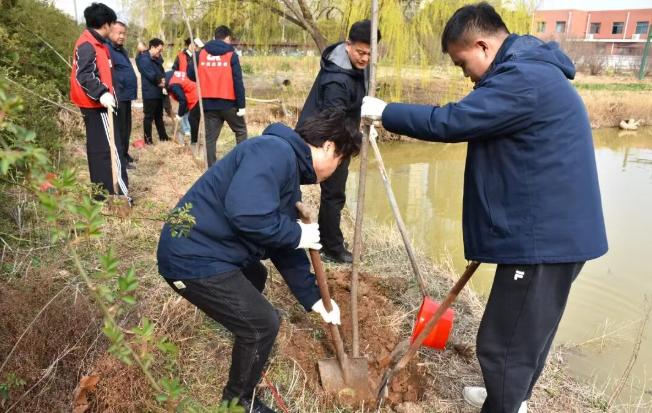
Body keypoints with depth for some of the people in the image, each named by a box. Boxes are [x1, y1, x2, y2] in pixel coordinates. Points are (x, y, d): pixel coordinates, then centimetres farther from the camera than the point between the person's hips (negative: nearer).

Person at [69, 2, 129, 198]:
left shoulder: (95, 43, 17)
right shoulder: (87, 45, -14)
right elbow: (84, 75, -25)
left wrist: (104, 94, 20)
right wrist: (101, 94, -37)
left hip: (96, 105, 11)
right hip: (98, 105, -11)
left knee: (97, 148, 13)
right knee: (110, 149, -11)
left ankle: (102, 192, 20)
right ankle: (119, 194, -11)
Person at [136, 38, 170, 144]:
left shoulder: (157, 59, 15)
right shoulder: (144, 59, -14)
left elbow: (162, 72, 13)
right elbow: (151, 75, -20)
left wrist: (162, 79, -8)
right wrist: (160, 81, -6)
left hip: (158, 92, 9)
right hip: (149, 93, -9)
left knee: (159, 115, 17)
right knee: (149, 116, -3)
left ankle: (163, 136, 26)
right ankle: (148, 139, 3)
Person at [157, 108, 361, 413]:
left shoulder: (290, 170, 13)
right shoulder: (276, 151, -19)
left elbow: (284, 248, 18)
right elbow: (246, 214, -35)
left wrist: (313, 299, 20)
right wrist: (298, 234, -18)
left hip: (203, 251, 11)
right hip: (194, 259, -11)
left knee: (256, 277, 33)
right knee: (263, 324, -1)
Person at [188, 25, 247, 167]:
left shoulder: (201, 53, 5)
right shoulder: (231, 54, -4)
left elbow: (191, 74, 7)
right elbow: (238, 81, -9)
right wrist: (241, 104, -8)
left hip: (208, 103, 3)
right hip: (228, 103, -3)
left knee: (210, 138, 8)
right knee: (241, 130, 17)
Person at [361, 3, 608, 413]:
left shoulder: (525, 80, -20)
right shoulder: (529, 72, 15)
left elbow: (450, 122, -24)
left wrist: (384, 111, -10)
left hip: (544, 237, -11)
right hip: (549, 231, 11)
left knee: (506, 341, 3)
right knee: (528, 330, 26)